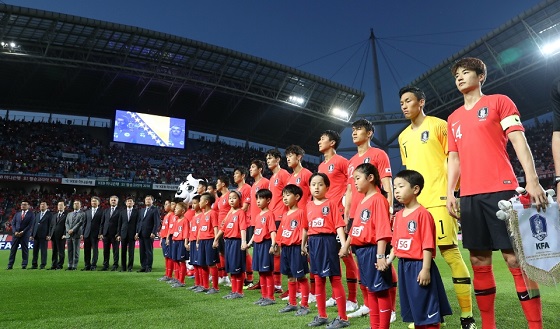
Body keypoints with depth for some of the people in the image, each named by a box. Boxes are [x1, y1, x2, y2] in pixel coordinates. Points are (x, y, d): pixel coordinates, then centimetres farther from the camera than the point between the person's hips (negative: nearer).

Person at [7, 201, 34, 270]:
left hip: (25, 235, -3)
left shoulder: (31, 214, 3)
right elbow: (13, 223, 9)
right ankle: (10, 265, 6)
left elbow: (30, 225, -5)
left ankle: (24, 265, 1)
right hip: (16, 234, 4)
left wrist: (22, 232, -12)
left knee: (25, 250, -2)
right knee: (13, 250, 2)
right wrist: (15, 232, -7)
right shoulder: (17, 214, 16)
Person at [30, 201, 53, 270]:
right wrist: (32, 234, 10)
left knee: (43, 250, -1)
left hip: (44, 235, -5)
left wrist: (49, 235, -13)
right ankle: (34, 265, 13)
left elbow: (50, 225, -6)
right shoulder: (37, 214, 18)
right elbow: (34, 224, 17)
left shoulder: (49, 214, 0)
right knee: (35, 250, 7)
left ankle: (43, 265, 4)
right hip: (36, 235, 6)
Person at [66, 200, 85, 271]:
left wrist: (73, 230, -15)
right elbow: (66, 223, 12)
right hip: (69, 235, 5)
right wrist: (68, 230, -6)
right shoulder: (69, 214, 22)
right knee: (69, 251, 6)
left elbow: (80, 223, -7)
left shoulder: (82, 214, 5)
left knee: (76, 251, -4)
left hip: (76, 234, -5)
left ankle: (74, 266, -2)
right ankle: (70, 265, 10)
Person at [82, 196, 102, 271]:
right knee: (86, 250, 6)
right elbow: (85, 223, 15)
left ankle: (93, 266, 5)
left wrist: (100, 234, -11)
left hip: (95, 234, -5)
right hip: (87, 234, 5)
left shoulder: (101, 212, 0)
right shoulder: (87, 212, 16)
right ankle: (87, 265, 14)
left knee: (95, 250, -1)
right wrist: (82, 233, 8)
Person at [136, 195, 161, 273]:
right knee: (142, 251, 8)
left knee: (149, 251, 0)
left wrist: (153, 233, -16)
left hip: (149, 234, -6)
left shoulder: (155, 210, -2)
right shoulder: (142, 210, 19)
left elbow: (157, 223, -9)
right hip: (141, 234, 6)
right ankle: (143, 266, 14)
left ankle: (149, 267, 6)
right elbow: (139, 222, 18)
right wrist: (137, 232, 10)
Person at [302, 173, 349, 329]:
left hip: (328, 242, -6)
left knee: (334, 278, 0)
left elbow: (339, 225, -12)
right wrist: (303, 245, 23)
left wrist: (344, 245, -21)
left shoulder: (331, 203, -6)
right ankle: (322, 316, 25)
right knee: (318, 279, 13)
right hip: (314, 243, 6)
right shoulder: (308, 206, 10)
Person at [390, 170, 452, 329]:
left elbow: (428, 245, -18)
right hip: (403, 266, 8)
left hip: (419, 266, -8)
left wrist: (425, 269, -20)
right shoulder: (399, 215, 9)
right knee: (412, 307, 19)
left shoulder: (423, 214, -15)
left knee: (427, 309, 4)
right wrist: (389, 260, 7)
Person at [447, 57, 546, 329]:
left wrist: (532, 179, -14)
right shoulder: (453, 118, 20)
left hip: (500, 190, -4)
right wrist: (450, 192, 8)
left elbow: (518, 140, -2)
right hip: (469, 196, 5)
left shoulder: (499, 102, 7)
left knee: (515, 257, -6)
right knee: (479, 261, 6)